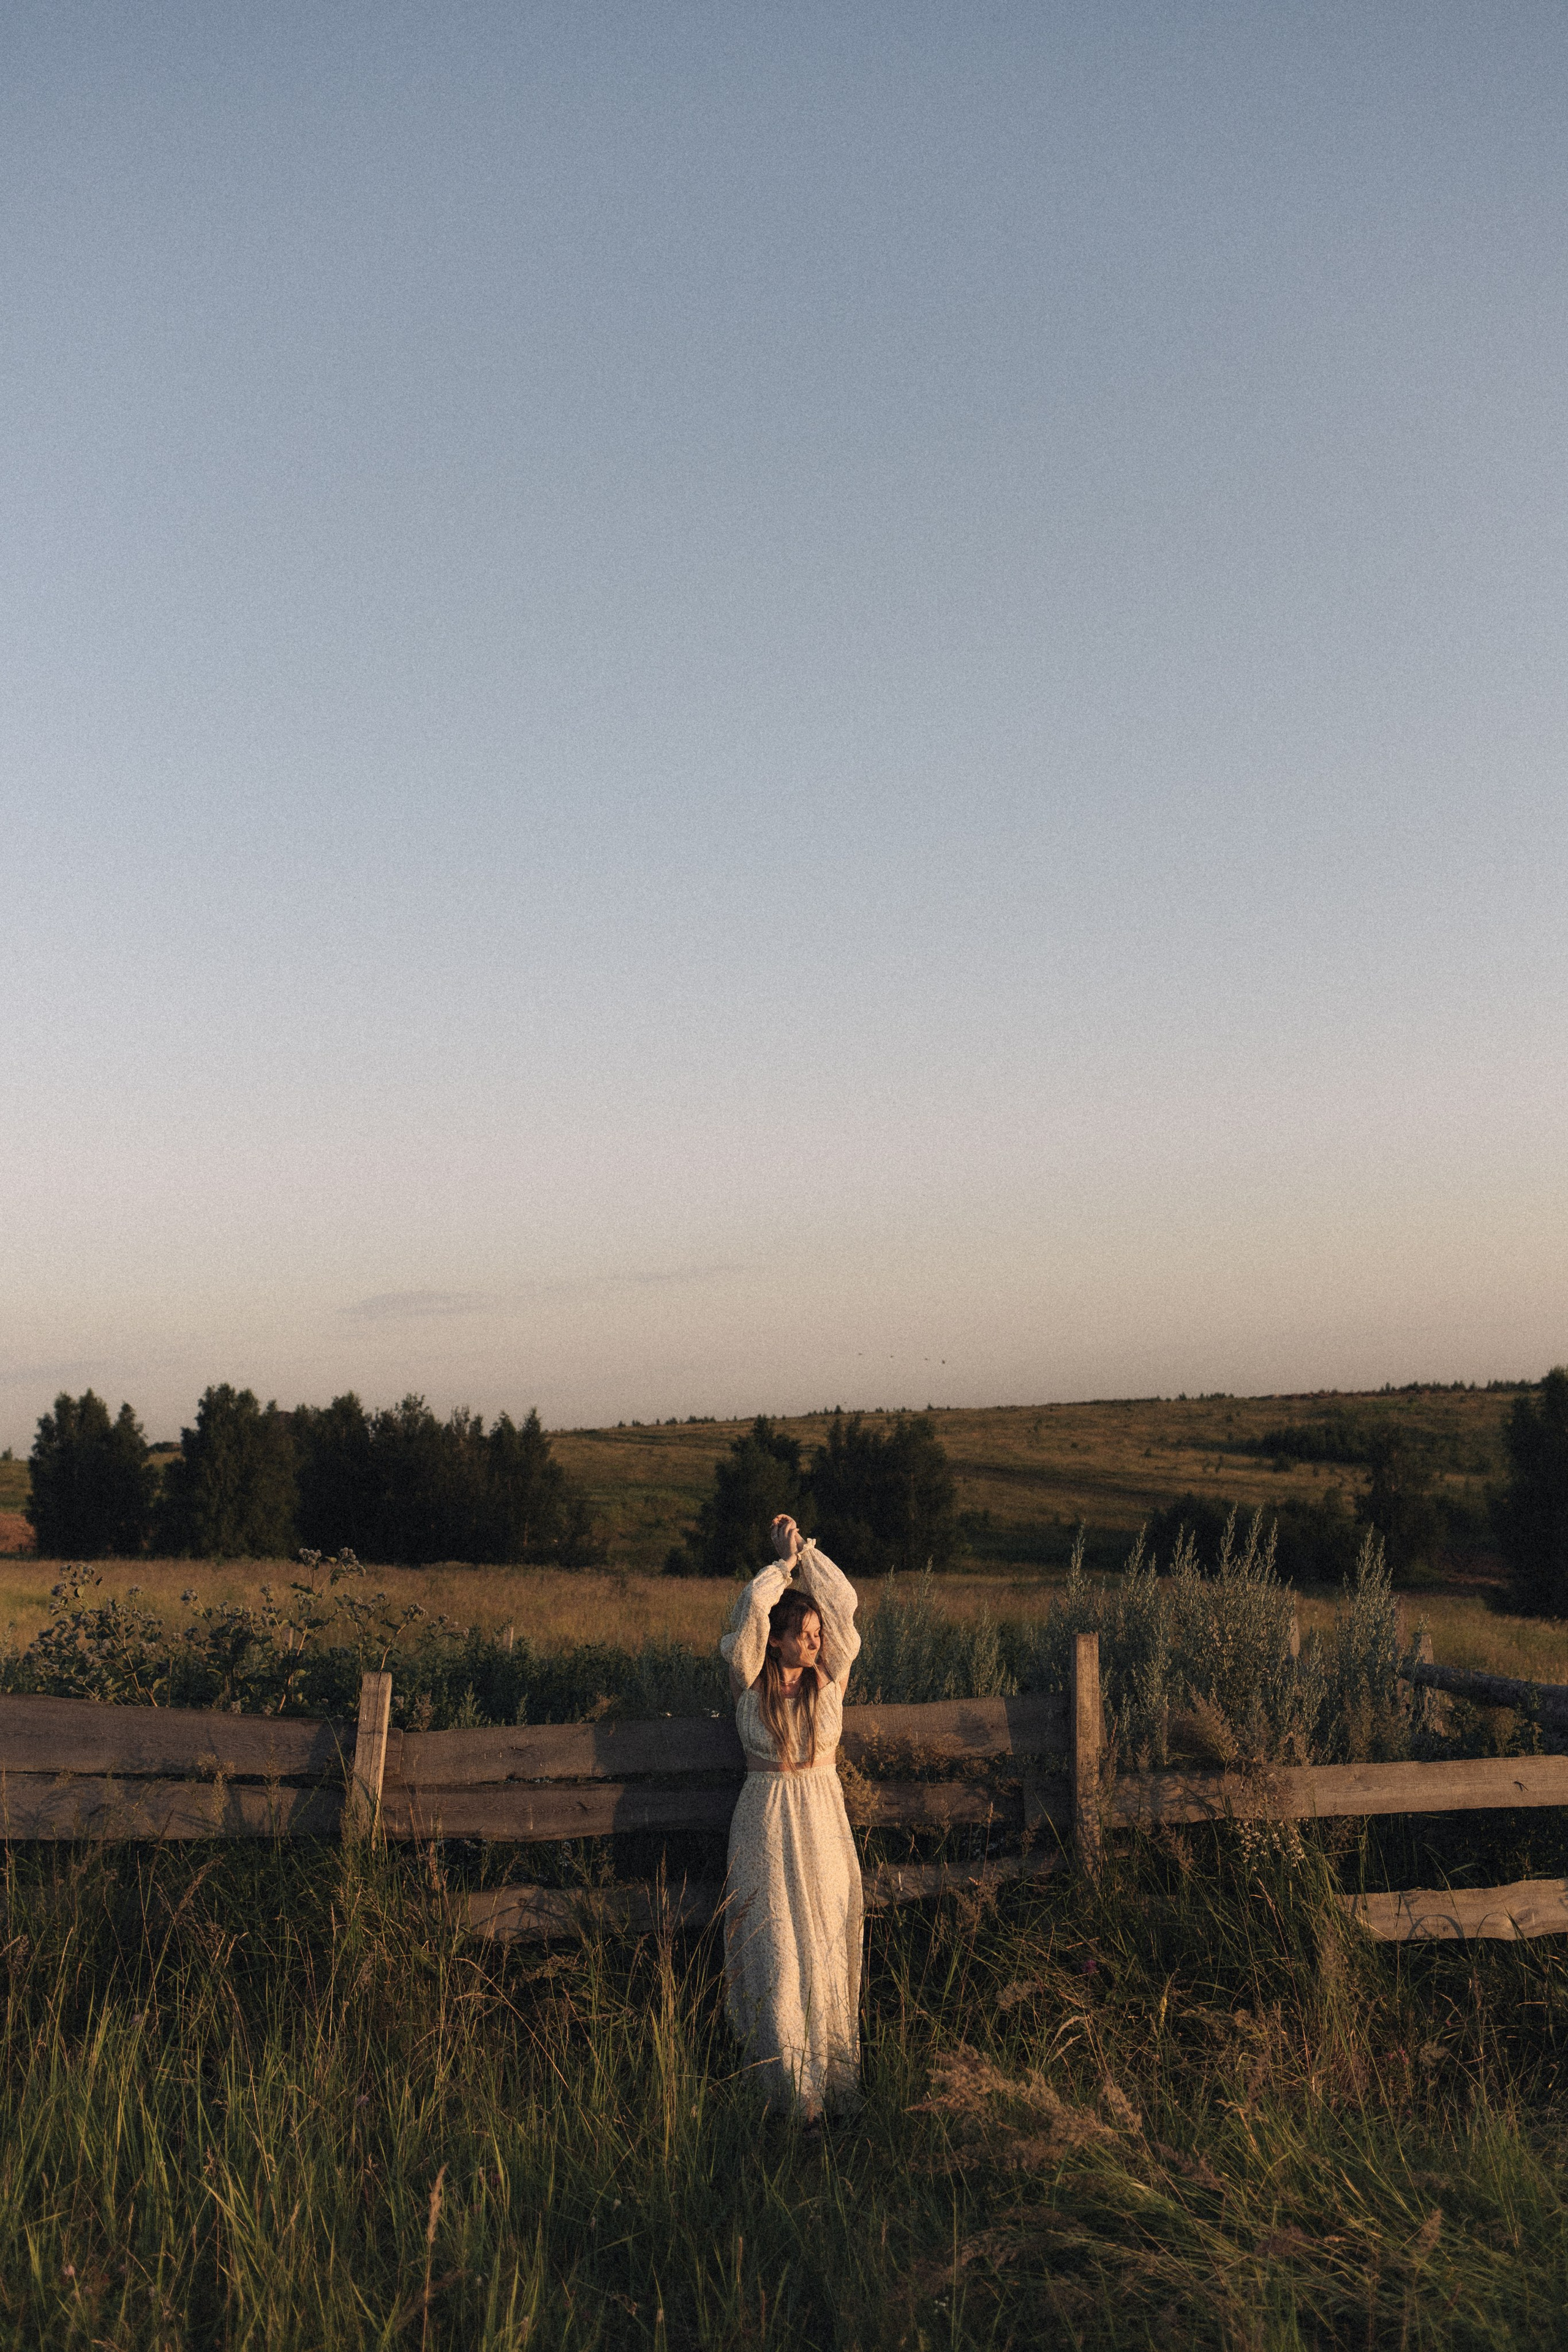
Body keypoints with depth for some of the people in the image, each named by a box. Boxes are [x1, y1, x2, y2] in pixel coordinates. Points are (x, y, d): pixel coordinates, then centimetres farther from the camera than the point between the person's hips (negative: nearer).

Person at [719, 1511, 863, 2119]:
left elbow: (844, 1601, -10)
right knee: (775, 1954, -1)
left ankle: (832, 2081, 14)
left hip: (824, 1826, 2)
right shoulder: (750, 1684, -6)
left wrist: (802, 1550, -6)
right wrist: (785, 1562, -6)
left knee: (827, 1950, 5)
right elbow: (752, 1608, -20)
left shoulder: (829, 1679, 0)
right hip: (767, 1827, -2)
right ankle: (787, 2092, 7)